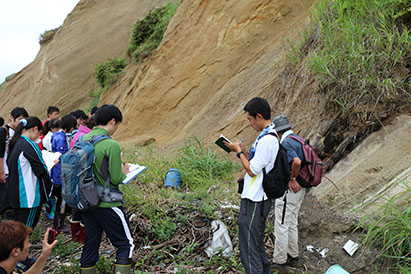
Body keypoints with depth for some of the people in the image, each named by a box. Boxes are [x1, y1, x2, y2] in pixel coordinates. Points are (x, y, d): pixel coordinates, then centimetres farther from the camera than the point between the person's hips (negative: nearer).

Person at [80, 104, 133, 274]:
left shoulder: (84, 140, 3)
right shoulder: (111, 145, -19)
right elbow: (115, 179, -19)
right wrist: (123, 172, 2)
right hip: (107, 204, -7)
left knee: (90, 245, 16)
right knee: (126, 244, 6)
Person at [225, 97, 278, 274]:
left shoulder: (267, 139, -22)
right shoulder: (269, 135, 11)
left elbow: (252, 170, -19)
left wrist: (239, 152, -8)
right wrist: (243, 150, 6)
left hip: (255, 200, -11)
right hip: (256, 197, 11)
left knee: (249, 239, -4)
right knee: (256, 237, 23)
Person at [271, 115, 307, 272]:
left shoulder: (285, 143, -19)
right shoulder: (298, 139, 11)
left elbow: (297, 161, -35)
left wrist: (293, 179, -20)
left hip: (289, 190, -10)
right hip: (299, 189, 10)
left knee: (281, 226, -1)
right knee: (292, 224, 19)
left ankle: (279, 262, 7)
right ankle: (292, 256, 30)